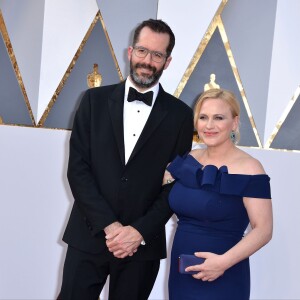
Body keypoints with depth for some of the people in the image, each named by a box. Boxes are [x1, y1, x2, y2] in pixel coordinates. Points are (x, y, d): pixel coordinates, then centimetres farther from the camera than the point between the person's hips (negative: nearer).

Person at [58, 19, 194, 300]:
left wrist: (140, 231, -10)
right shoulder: (95, 100, 2)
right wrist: (109, 225, -11)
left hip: (143, 243, 0)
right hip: (88, 237, 1)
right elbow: (77, 168, -3)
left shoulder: (180, 115, 0)